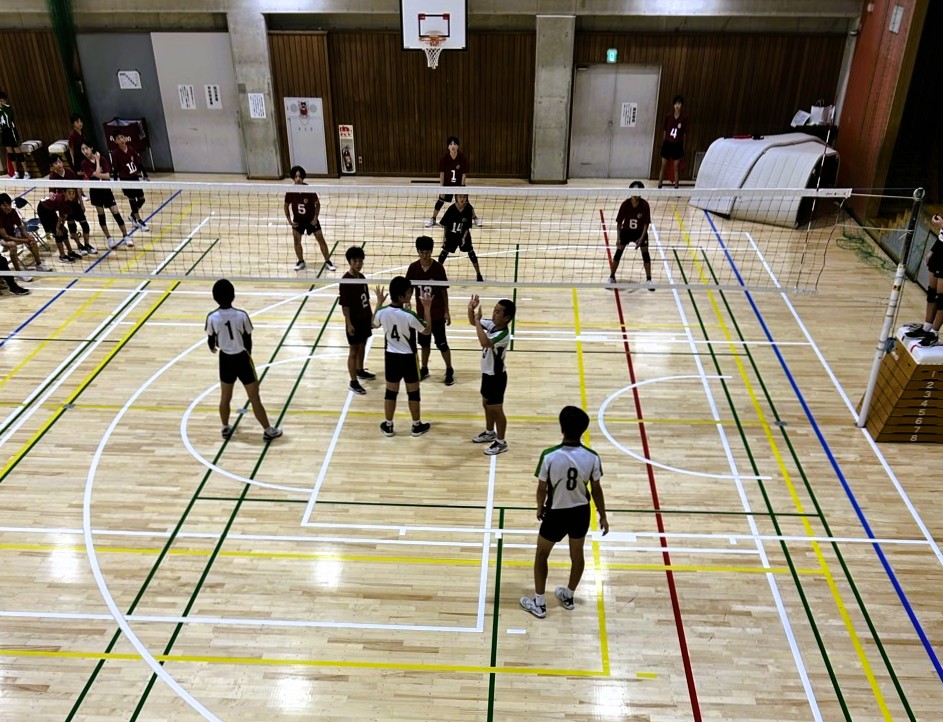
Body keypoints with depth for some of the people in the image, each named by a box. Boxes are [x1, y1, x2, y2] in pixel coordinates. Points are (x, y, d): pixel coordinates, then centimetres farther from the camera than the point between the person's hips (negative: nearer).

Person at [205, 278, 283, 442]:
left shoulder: (212, 317, -13)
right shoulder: (241, 315, -21)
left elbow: (211, 341, 1)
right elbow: (248, 341, -8)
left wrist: (212, 347, 27)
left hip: (225, 359, 3)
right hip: (242, 358, -3)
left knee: (225, 397, 22)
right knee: (254, 398, 7)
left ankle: (226, 429, 38)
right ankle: (268, 430, 17)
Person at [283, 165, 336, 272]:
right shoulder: (290, 192, -17)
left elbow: (317, 204, -8)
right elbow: (286, 206, 0)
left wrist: (315, 218, -14)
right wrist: (289, 220, -6)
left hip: (311, 219, -2)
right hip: (298, 220, 2)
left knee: (321, 239, -1)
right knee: (297, 241, 4)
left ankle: (328, 262, 11)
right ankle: (301, 261, 24)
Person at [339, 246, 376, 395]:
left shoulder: (361, 277, 3)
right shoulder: (346, 280, -19)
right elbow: (345, 304, -19)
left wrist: (371, 315, 15)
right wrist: (348, 323, -20)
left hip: (365, 318, 8)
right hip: (354, 321, -8)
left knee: (362, 346, 22)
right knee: (353, 351, 0)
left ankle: (360, 371, 41)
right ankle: (353, 382, 7)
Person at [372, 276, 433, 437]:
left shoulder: (383, 312, -12)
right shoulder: (409, 316, -25)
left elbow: (374, 324, 12)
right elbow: (427, 330, -10)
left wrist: (379, 302, 16)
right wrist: (427, 307, -7)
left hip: (391, 356, 4)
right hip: (408, 358, -4)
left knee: (391, 391, 15)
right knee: (413, 392, 12)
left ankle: (388, 426, 26)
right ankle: (417, 426, 25)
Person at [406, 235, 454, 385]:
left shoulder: (438, 267, -13)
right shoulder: (413, 267, -6)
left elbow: (444, 290, -6)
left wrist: (446, 311, -4)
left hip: (437, 313, -3)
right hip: (421, 312, 3)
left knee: (442, 343, 3)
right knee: (424, 342, 16)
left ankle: (449, 370, 19)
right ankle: (424, 369, 32)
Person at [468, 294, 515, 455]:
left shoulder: (503, 335, -30)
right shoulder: (492, 324, -4)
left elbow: (485, 343, -46)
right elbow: (473, 322, 9)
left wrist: (478, 320, -40)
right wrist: (471, 309, -13)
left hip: (496, 376, -9)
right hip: (487, 373, 9)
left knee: (496, 409, 4)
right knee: (486, 404, 24)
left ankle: (501, 442, 18)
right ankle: (490, 433, 44)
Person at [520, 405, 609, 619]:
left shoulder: (549, 456, -24)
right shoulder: (592, 457, -16)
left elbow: (542, 489, -13)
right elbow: (596, 489, -5)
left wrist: (540, 508, 8)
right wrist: (603, 516, 10)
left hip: (556, 513, -3)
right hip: (581, 512, 3)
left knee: (541, 554, 18)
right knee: (577, 554, 24)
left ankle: (539, 603, 25)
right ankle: (568, 597, 42)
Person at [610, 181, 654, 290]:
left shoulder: (645, 205, -20)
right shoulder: (625, 204, -18)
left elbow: (646, 223, -16)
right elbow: (619, 222, -12)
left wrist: (642, 238, -25)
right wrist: (619, 238, -17)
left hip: (640, 232, -1)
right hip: (626, 231, 1)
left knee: (645, 253, -7)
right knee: (618, 252, -4)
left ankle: (648, 280, 3)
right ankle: (612, 277, 10)